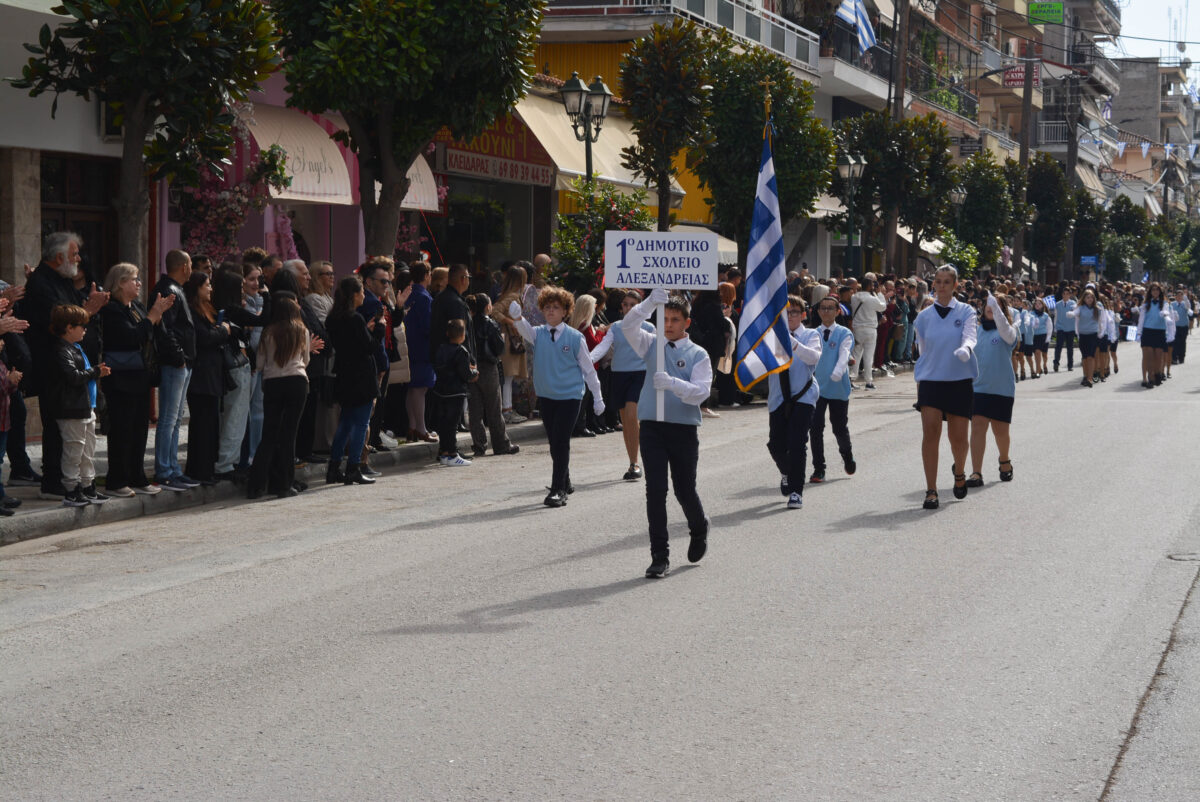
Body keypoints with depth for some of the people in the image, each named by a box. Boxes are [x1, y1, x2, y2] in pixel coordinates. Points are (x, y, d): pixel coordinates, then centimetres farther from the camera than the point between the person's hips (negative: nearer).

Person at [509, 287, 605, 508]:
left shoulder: (574, 337, -4)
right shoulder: (538, 334, 1)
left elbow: (587, 368, 3)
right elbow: (525, 331, -22)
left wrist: (597, 397, 7)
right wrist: (517, 318, -46)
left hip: (569, 396, -4)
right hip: (546, 396, 4)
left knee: (561, 441, -11)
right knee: (554, 442, 11)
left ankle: (558, 490, -9)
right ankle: (565, 483, 27)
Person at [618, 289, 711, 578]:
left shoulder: (698, 355, 2)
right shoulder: (652, 345, 9)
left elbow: (701, 391, -11)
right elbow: (628, 326, -7)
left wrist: (672, 383, -27)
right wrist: (649, 303, -21)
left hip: (684, 429, -1)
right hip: (652, 427, 2)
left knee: (685, 489, 7)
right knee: (655, 490, -4)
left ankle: (699, 530, 40)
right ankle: (660, 556, 1)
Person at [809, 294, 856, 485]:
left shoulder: (844, 334, 0)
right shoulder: (813, 334, 8)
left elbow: (844, 355, -15)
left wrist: (837, 373, -33)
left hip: (838, 388, -2)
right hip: (817, 388, 2)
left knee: (840, 428, 7)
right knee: (816, 428, -7)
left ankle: (847, 456, 37)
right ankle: (818, 469, 0)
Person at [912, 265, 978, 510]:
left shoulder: (966, 312, 2)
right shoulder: (924, 316, 9)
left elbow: (970, 337, -14)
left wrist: (965, 349, -37)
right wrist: (919, 381, 14)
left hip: (959, 381, -1)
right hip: (930, 380, 1)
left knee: (958, 437, 1)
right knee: (930, 432, -13)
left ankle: (959, 471, 35)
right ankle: (931, 490, -10)